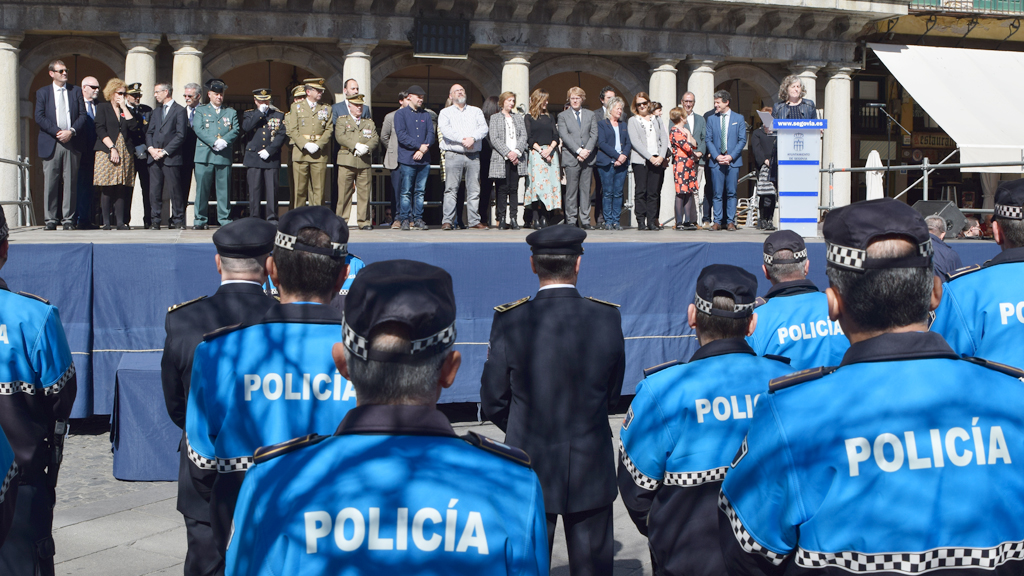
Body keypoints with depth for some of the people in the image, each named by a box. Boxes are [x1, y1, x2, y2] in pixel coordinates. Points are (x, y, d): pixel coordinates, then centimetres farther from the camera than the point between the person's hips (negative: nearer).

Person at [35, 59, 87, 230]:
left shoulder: (76, 91, 13)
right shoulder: (42, 92, 10)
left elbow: (83, 115, 6)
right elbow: (39, 117, 0)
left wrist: (71, 131, -9)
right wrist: (57, 132, -12)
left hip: (72, 142, 1)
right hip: (51, 144, -1)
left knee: (70, 182, -1)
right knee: (50, 183, -1)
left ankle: (68, 219, 4)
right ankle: (51, 219, 3)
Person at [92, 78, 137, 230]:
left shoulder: (126, 110, 19)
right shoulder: (102, 108, 7)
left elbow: (133, 125, 1)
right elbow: (100, 130, -3)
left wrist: (124, 107, 1)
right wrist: (112, 148, -12)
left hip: (125, 153, 3)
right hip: (106, 151, -3)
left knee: (121, 189, 0)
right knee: (107, 189, -6)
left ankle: (121, 222, -1)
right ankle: (106, 222, -4)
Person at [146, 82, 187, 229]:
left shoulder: (179, 111, -1)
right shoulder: (156, 111, 22)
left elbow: (180, 135, -8)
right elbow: (149, 132, 18)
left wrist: (164, 151, -11)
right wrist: (151, 148, -1)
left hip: (171, 157, -6)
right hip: (155, 157, 6)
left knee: (175, 190, -2)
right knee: (154, 190, 1)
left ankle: (177, 220, 6)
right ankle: (155, 221, 3)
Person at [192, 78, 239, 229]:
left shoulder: (231, 112, 18)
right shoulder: (200, 111, 12)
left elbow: (235, 130, 5)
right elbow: (198, 129, -2)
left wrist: (224, 141, -13)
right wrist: (214, 142, -14)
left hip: (224, 156, 1)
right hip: (205, 156, -1)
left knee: (224, 190, 0)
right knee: (202, 189, -2)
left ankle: (225, 220, 5)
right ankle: (200, 220, 4)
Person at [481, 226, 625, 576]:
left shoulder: (510, 321, -14)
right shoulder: (608, 318, -9)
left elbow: (493, 404, -6)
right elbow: (612, 395, 3)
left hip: (530, 470, -1)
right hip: (592, 473, 1)